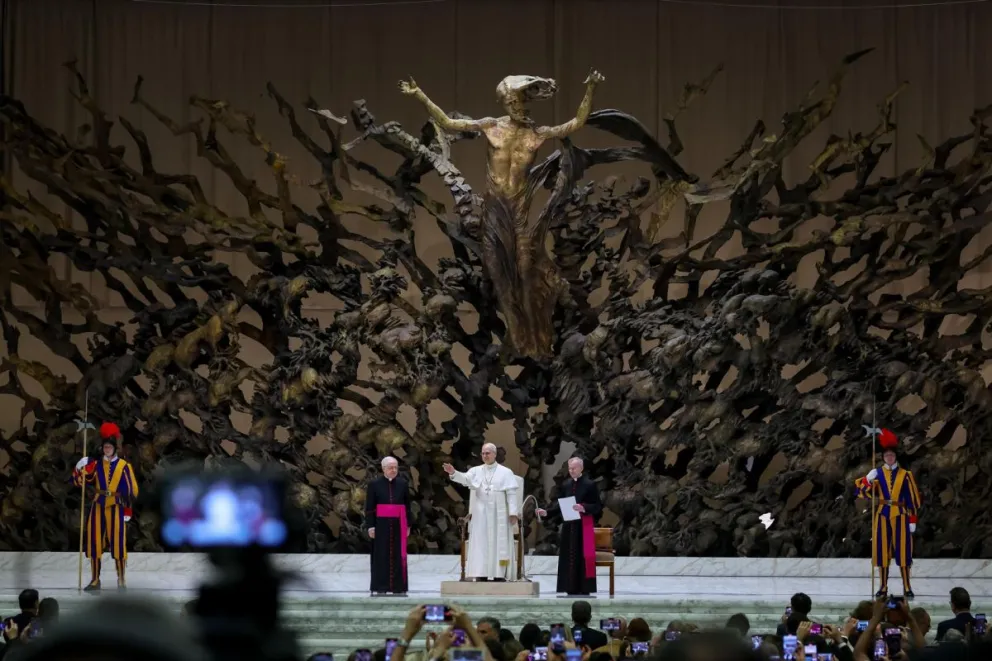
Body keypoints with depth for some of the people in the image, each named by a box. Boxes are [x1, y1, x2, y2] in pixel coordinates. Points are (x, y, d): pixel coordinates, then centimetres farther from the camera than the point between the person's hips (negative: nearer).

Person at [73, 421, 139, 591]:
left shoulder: (124, 466, -1)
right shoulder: (96, 465, 7)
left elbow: (131, 491, -1)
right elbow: (78, 481, 5)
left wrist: (127, 511, -4)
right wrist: (81, 469, -15)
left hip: (116, 508, -3)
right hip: (98, 507, 3)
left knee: (118, 544, -5)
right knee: (95, 543, 3)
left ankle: (121, 580, 4)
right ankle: (95, 580, 11)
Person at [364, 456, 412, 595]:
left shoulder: (403, 484, 5)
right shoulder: (375, 484, -1)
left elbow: (407, 506, 9)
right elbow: (369, 507, -1)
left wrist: (408, 525, 6)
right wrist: (370, 525, -7)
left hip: (398, 524, 2)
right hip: (381, 524, -2)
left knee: (397, 555, 3)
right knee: (381, 555, 0)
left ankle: (398, 587, 6)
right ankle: (380, 587, 3)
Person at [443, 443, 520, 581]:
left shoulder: (505, 472, 3)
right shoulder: (476, 471, 8)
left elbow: (511, 493, -1)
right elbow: (465, 479, -10)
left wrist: (513, 512, -10)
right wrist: (453, 473, -31)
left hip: (499, 514, -2)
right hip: (480, 514, 2)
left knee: (498, 544, -4)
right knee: (480, 545, -2)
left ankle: (499, 575, -4)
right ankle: (481, 575, -3)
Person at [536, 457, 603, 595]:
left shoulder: (589, 485, -4)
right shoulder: (565, 485, 10)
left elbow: (597, 506, -6)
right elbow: (559, 504, 11)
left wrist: (584, 508, -23)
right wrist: (547, 511, -4)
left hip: (584, 526, -5)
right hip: (569, 526, 5)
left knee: (583, 557, -6)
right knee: (569, 557, 3)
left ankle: (584, 589, -3)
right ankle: (571, 589, 7)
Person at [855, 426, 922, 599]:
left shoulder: (905, 475, 2)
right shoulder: (877, 474, 4)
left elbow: (912, 499, 2)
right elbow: (863, 492, -1)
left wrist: (912, 520, -3)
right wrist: (867, 480, -20)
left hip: (900, 516, -1)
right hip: (882, 516, 1)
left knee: (903, 551, -2)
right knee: (883, 550, 3)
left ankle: (907, 588, 2)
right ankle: (883, 587, 10)